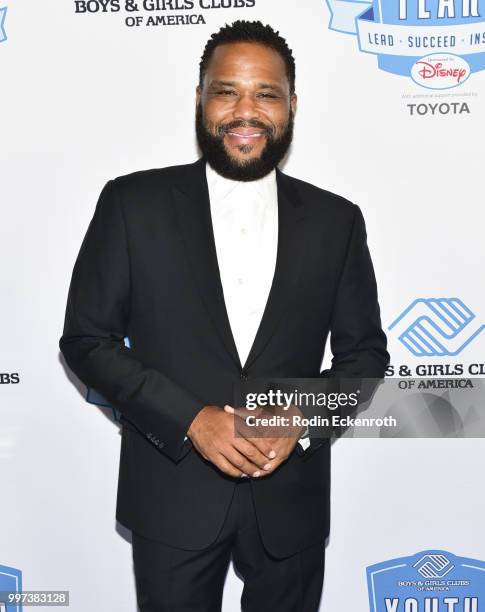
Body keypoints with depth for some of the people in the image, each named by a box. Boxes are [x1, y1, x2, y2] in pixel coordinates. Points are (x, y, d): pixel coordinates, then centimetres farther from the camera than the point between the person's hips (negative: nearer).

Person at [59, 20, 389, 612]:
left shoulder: (336, 220, 0)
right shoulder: (132, 203, -5)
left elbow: (365, 353, 5)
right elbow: (86, 339, -5)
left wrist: (302, 420, -13)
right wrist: (189, 418, -16)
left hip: (291, 498, 2)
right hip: (172, 499, -1)